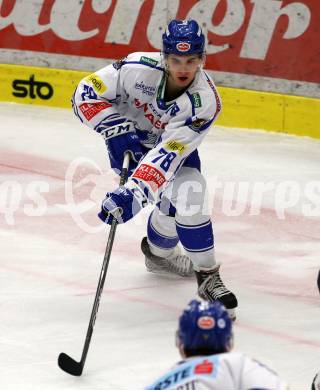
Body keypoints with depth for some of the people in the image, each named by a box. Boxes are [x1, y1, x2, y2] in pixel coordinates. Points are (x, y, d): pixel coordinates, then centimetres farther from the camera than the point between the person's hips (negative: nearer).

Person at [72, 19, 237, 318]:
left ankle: (159, 251, 16)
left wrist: (134, 192, -52)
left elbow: (169, 151, -42)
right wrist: (116, 130, -33)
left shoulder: (204, 101, -32)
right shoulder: (139, 68, -33)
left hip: (176, 141, 1)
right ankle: (205, 276, -8)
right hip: (133, 139, -1)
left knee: (188, 192, -17)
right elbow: (87, 93, -21)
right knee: (176, 197, -20)